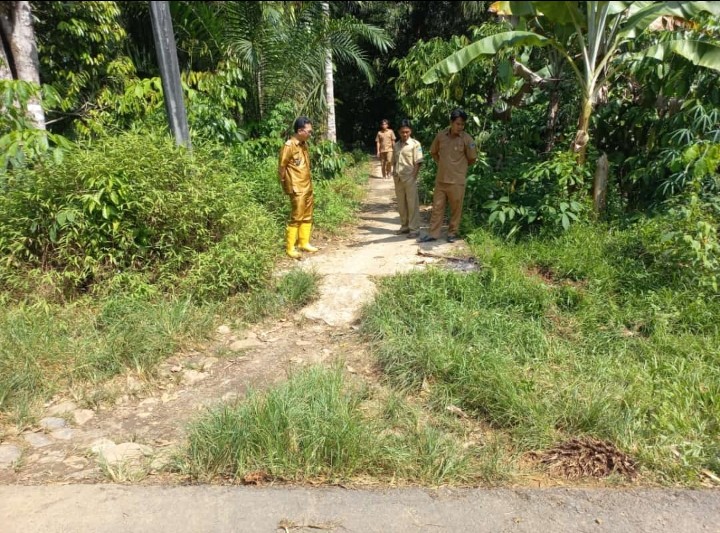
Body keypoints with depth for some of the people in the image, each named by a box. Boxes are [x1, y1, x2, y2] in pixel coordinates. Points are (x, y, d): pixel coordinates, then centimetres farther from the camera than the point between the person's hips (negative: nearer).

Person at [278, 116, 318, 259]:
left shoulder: (304, 144, 11)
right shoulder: (289, 146, -15)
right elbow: (281, 167, -12)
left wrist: (309, 182, 16)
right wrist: (287, 186, -9)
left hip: (308, 186, 8)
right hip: (297, 189, -8)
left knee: (307, 216, 14)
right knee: (296, 218, -5)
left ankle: (304, 243, 25)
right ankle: (290, 248, 3)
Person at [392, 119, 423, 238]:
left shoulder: (415, 144, -4)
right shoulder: (396, 145, 13)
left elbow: (418, 162, -8)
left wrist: (413, 176, -13)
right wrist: (394, 174, 8)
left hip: (410, 179, -5)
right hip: (398, 179, 6)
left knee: (412, 204, -3)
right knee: (401, 204, 12)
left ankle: (414, 229, 1)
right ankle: (405, 226, 24)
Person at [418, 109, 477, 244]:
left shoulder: (467, 139, -10)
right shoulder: (441, 135, 0)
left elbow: (472, 159, -1)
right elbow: (433, 152, 16)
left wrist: (459, 167, 10)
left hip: (457, 180, -3)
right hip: (440, 179, 3)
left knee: (456, 209, 7)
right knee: (437, 207, 8)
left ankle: (452, 233, 21)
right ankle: (433, 233, 15)